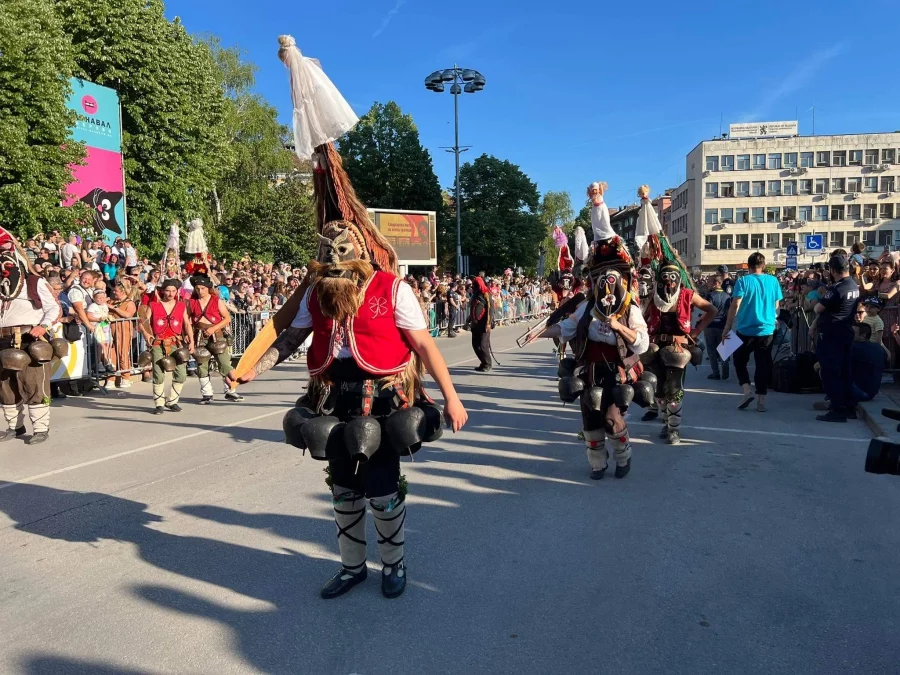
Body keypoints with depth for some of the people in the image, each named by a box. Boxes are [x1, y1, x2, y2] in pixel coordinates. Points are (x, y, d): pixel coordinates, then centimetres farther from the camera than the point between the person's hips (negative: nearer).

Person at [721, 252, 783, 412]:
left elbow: (735, 306, -13)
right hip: (767, 330, 3)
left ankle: (747, 391, -2)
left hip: (746, 330, -3)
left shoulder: (743, 281, -8)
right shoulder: (773, 281, 3)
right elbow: (776, 306, 12)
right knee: (763, 364, 9)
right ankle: (761, 400, 10)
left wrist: (727, 328, -10)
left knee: (740, 361, 14)